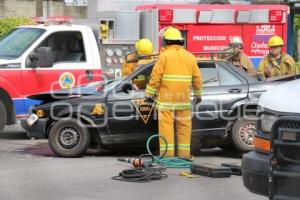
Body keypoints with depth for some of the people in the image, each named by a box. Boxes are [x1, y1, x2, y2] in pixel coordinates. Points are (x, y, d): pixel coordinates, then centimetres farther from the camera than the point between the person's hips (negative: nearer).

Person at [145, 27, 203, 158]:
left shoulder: (164, 55, -6)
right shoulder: (189, 56, 7)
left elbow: (156, 76, -11)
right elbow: (197, 77, 10)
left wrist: (149, 94, -6)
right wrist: (198, 94, 21)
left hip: (166, 97, -4)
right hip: (183, 98, 4)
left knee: (166, 126, -2)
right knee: (184, 127, 10)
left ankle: (167, 154, -5)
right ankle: (184, 154, 11)